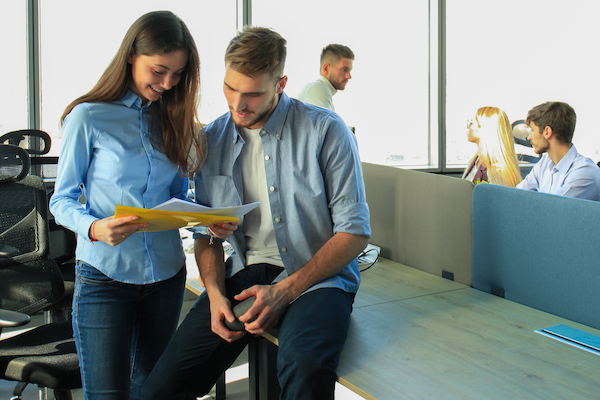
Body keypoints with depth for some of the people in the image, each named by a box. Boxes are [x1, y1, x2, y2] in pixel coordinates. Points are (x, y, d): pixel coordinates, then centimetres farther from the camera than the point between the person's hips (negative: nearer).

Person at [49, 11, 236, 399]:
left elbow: (177, 196, 10)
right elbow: (62, 200, -4)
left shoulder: (174, 119, 7)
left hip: (167, 274, 5)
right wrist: (94, 229, -24)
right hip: (104, 276, -4)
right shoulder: (89, 118, -7)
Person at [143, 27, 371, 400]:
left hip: (317, 278, -3)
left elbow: (355, 230, -6)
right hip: (242, 275, 4)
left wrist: (285, 291, -14)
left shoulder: (327, 131, -5)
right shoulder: (212, 140, 9)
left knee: (306, 370, -37)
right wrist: (216, 294, -6)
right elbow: (207, 232, 14)